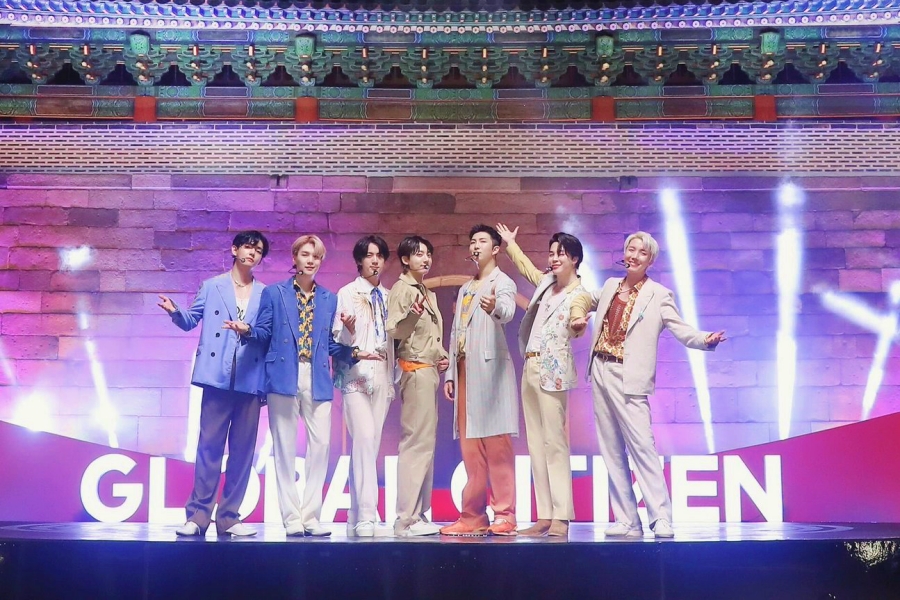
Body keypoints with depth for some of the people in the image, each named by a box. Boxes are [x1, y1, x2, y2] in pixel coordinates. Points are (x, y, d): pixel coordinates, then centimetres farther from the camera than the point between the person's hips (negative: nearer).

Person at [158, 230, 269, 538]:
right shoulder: (211, 286, 11)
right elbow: (190, 321, 10)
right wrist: (175, 311, -9)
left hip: (250, 381, 2)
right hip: (218, 377, -2)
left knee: (242, 450, 3)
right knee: (209, 446, -3)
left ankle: (228, 518, 10)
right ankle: (198, 515, 3)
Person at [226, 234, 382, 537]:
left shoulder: (329, 299, 16)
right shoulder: (274, 293, 9)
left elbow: (331, 343, 15)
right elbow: (264, 332, 5)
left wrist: (354, 353, -1)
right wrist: (247, 330, -15)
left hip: (317, 381, 3)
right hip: (283, 378, -2)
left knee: (321, 445, -3)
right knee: (285, 448, 0)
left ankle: (311, 515, 7)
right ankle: (291, 518, 6)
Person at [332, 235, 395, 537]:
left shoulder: (388, 297, 15)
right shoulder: (347, 293, 3)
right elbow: (337, 339, -3)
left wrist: (394, 377, 7)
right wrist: (348, 329, -21)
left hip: (382, 378, 5)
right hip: (356, 375, -5)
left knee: (370, 446, 3)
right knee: (364, 440, -17)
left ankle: (355, 518, 8)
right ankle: (366, 516, -17)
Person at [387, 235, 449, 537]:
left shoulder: (428, 293, 20)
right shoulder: (401, 289, -7)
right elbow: (394, 331, -17)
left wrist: (441, 355, 10)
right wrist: (412, 315, -34)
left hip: (429, 370, 10)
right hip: (415, 370, -10)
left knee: (425, 443, 10)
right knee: (417, 443, -13)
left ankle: (418, 515, 14)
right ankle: (407, 518, -11)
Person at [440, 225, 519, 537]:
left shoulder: (502, 282, 1)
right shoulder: (465, 289, 23)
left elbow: (508, 310, -23)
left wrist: (495, 307, -46)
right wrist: (450, 373, 14)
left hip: (490, 369, -7)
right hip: (464, 371, 7)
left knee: (496, 444, -8)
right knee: (469, 446, 6)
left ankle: (504, 516, -6)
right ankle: (472, 517, 10)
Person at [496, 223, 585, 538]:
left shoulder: (579, 295, -6)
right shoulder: (546, 281, 16)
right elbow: (525, 265, 36)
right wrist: (509, 243, 45)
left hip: (552, 372, -8)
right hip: (530, 369, 8)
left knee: (554, 443, -11)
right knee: (536, 444, 5)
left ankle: (561, 518, -10)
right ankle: (544, 516, 7)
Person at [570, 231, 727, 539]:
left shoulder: (658, 295, -2)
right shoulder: (611, 285, 14)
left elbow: (682, 331, -10)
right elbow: (586, 299, 33)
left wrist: (706, 339, -29)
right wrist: (578, 317, 13)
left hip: (628, 379, -6)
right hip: (600, 373, 6)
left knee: (642, 448, -13)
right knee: (612, 451, 7)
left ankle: (661, 519, -7)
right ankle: (626, 521, 13)